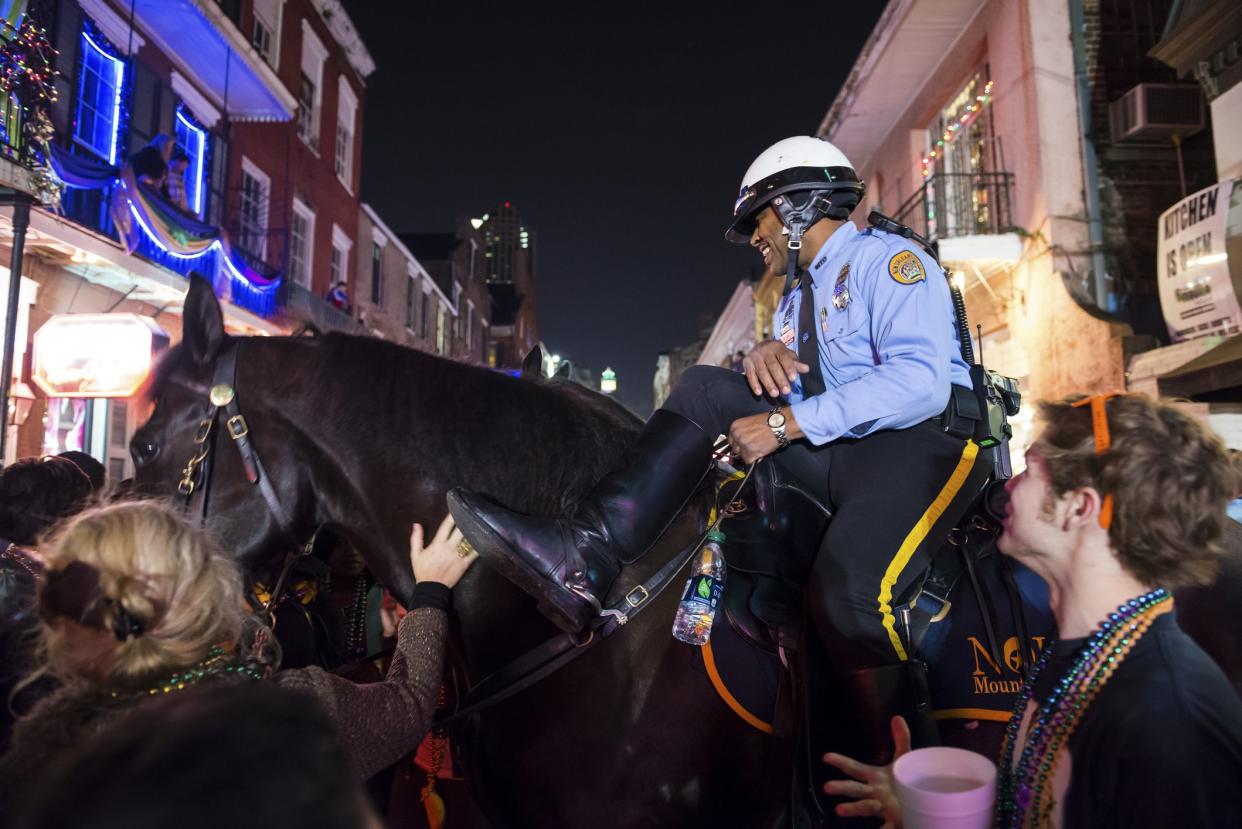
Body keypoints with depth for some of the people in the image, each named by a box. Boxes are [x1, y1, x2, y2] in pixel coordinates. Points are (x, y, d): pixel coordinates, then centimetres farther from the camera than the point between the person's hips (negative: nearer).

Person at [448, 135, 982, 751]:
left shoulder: (887, 259, -2)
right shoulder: (797, 297, 24)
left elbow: (920, 381, -18)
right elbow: (781, 396, 17)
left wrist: (785, 424, -19)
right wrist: (769, 354, -7)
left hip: (914, 442, -7)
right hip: (835, 454, 8)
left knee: (846, 597, -34)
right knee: (707, 389, -5)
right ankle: (583, 559, -19)